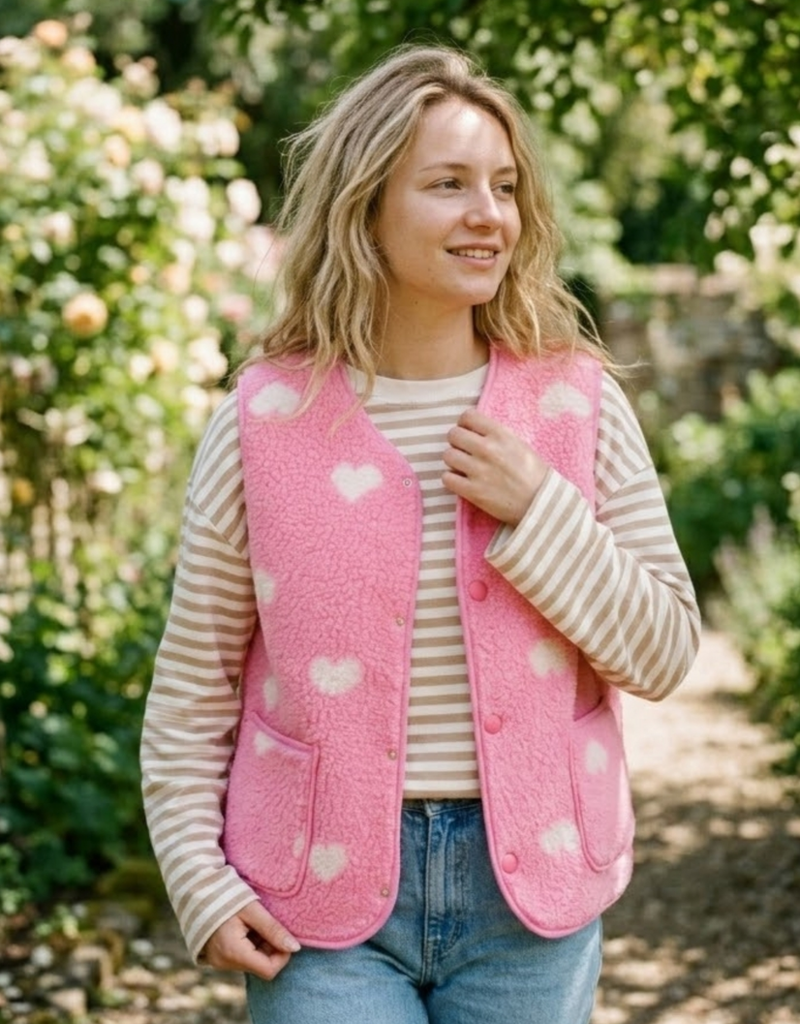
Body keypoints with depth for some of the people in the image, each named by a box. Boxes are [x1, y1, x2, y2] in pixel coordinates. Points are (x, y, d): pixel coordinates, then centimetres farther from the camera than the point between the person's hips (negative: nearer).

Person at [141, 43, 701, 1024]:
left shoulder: (578, 402, -2)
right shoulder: (267, 419, -4)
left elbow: (662, 654, -1)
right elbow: (192, 688, 3)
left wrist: (539, 515, -13)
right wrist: (201, 885, -4)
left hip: (528, 888, 2)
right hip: (324, 904, -1)